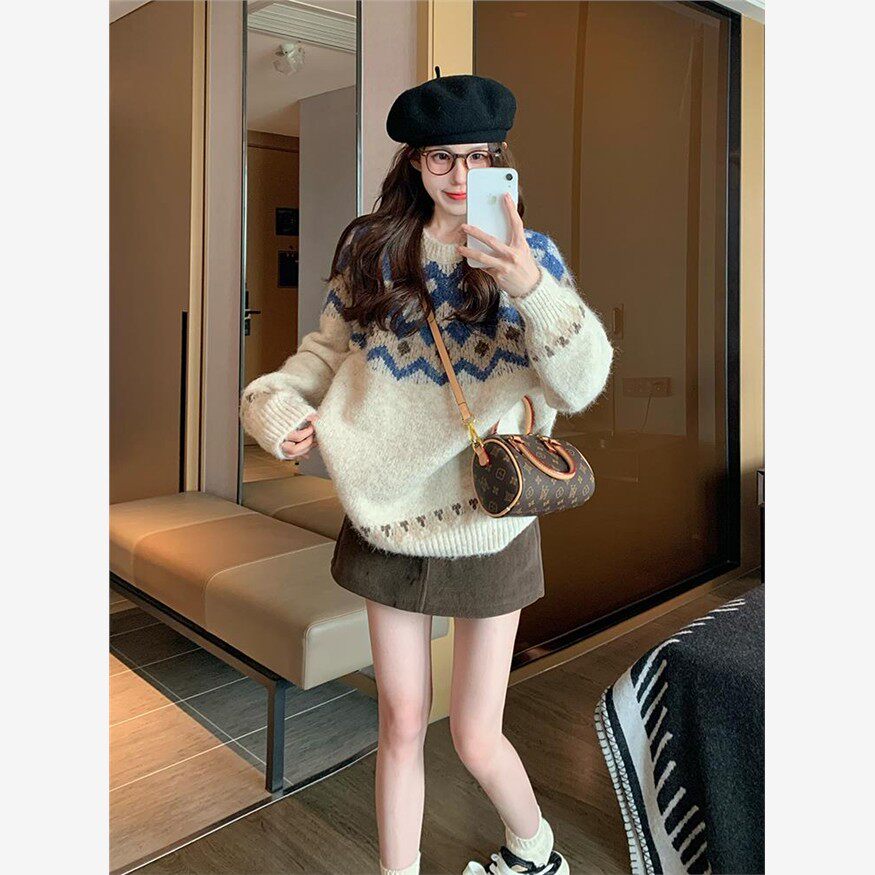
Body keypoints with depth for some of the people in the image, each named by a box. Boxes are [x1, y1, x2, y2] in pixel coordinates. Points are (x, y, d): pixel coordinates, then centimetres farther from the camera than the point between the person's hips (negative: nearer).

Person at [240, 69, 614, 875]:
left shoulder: (530, 255, -7)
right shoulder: (372, 249, -1)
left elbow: (582, 383, -21)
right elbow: (329, 347, 11)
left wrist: (532, 287, -38)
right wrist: (278, 402, -8)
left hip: (486, 525, -2)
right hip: (390, 521, 2)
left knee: (477, 739, 8)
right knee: (401, 726, 13)